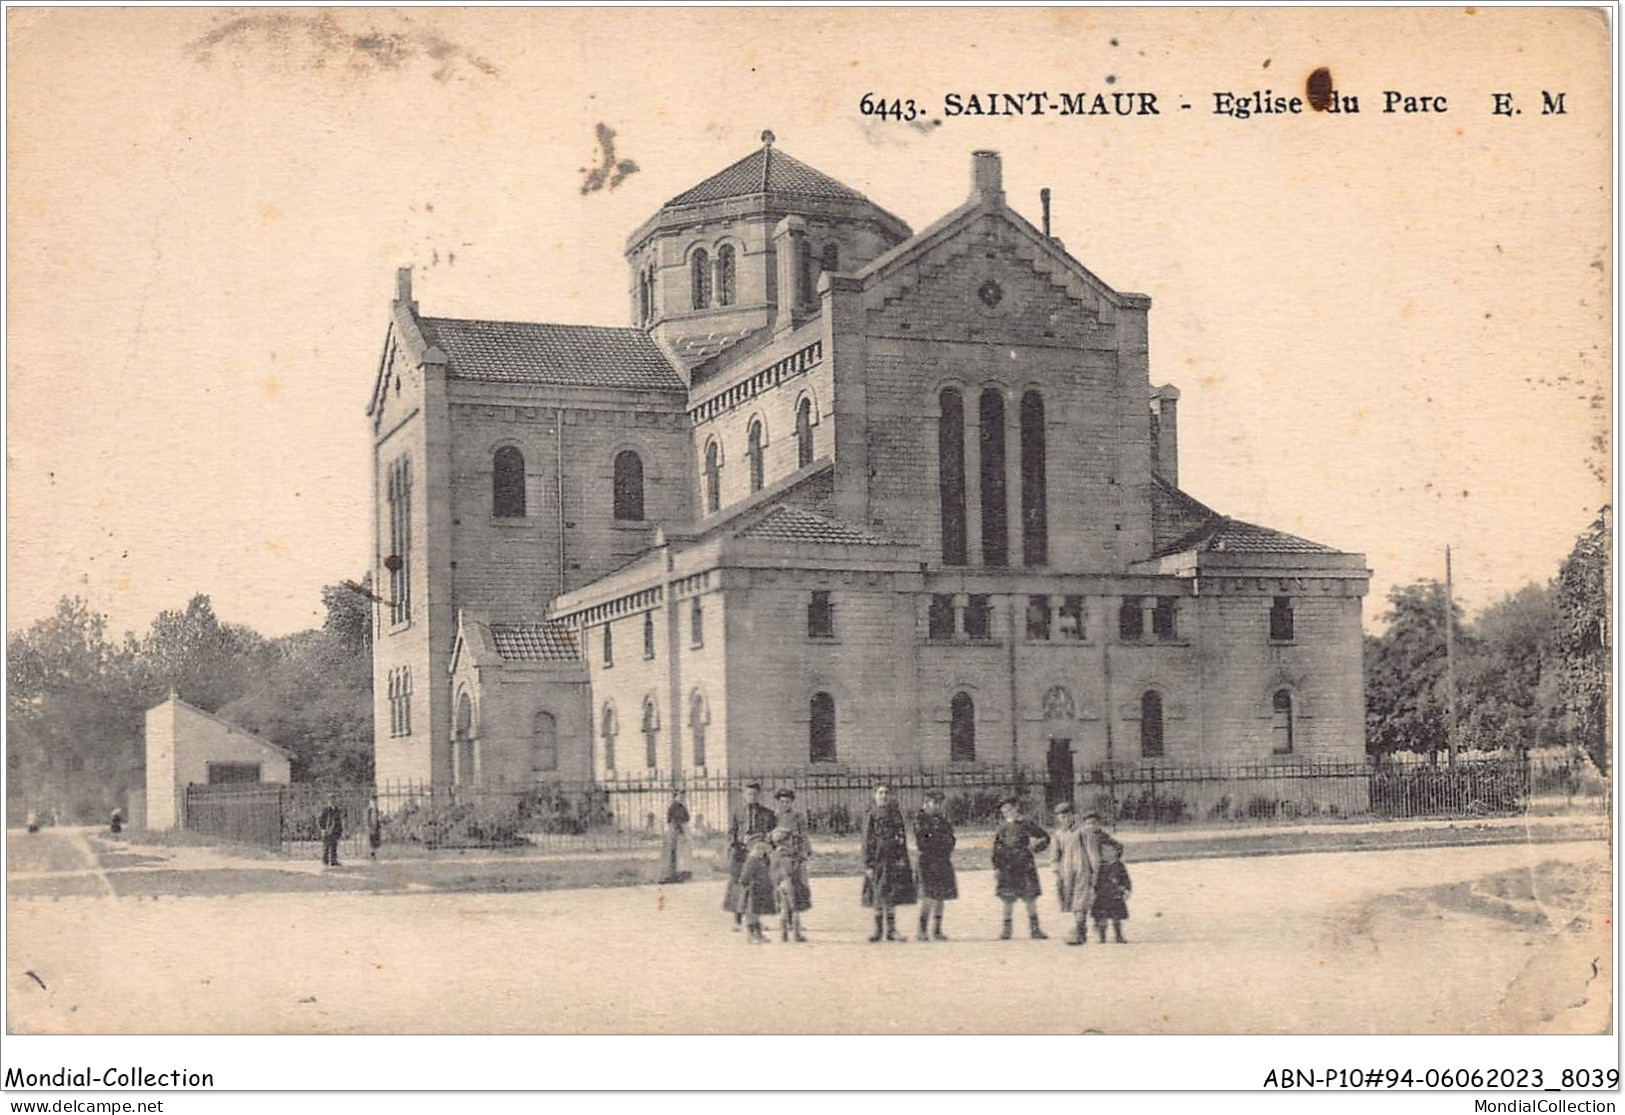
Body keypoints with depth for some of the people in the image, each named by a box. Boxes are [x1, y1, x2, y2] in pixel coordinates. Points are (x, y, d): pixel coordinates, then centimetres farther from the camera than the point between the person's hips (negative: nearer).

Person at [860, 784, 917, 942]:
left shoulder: (896, 813, 6)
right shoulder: (871, 816, 0)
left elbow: (903, 838, 6)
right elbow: (867, 842, -1)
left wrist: (903, 859, -3)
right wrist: (868, 865, -6)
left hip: (894, 859, 2)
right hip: (877, 859, -2)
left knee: (892, 896, 4)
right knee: (878, 896, 1)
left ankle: (891, 930, 9)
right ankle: (878, 929, 10)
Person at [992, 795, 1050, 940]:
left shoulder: (1026, 824, 0)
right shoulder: (1003, 827, 6)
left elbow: (1045, 837, 7)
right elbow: (997, 848, 7)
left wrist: (1035, 846, -3)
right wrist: (996, 867, 1)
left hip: (1025, 867, -2)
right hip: (1007, 868, 2)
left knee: (1031, 898, -1)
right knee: (1008, 900, 4)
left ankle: (1034, 929, 6)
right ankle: (1007, 929, 13)